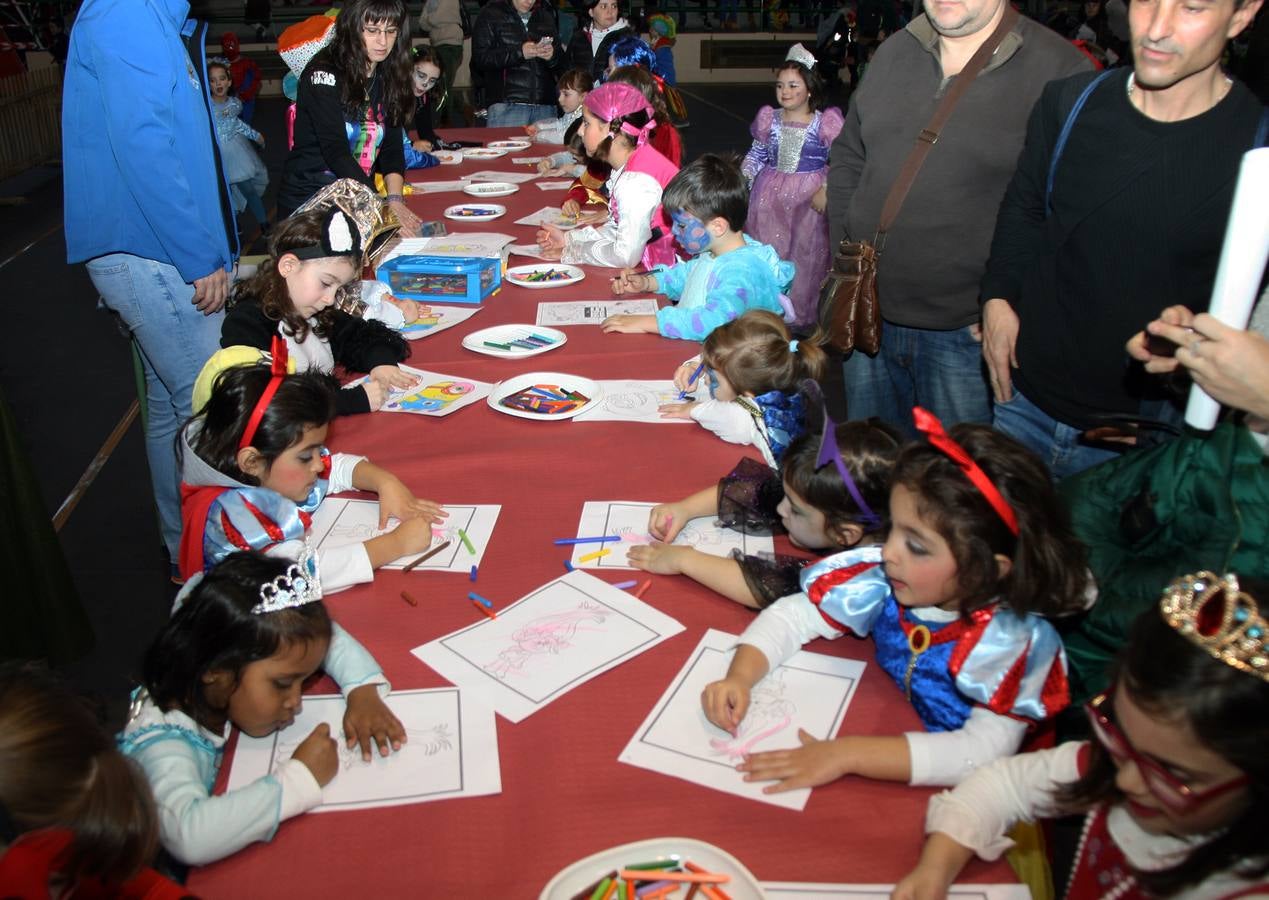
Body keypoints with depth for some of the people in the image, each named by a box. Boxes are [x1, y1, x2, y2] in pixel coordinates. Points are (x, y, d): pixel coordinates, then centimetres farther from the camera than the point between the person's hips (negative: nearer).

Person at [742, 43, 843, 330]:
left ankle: (801, 315, 21)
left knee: (805, 252, 6)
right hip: (770, 194, 3)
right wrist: (743, 178, -1)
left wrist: (825, 191, -16)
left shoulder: (824, 123, -6)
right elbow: (756, 154, 14)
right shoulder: (770, 119, 4)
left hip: (809, 197, -3)